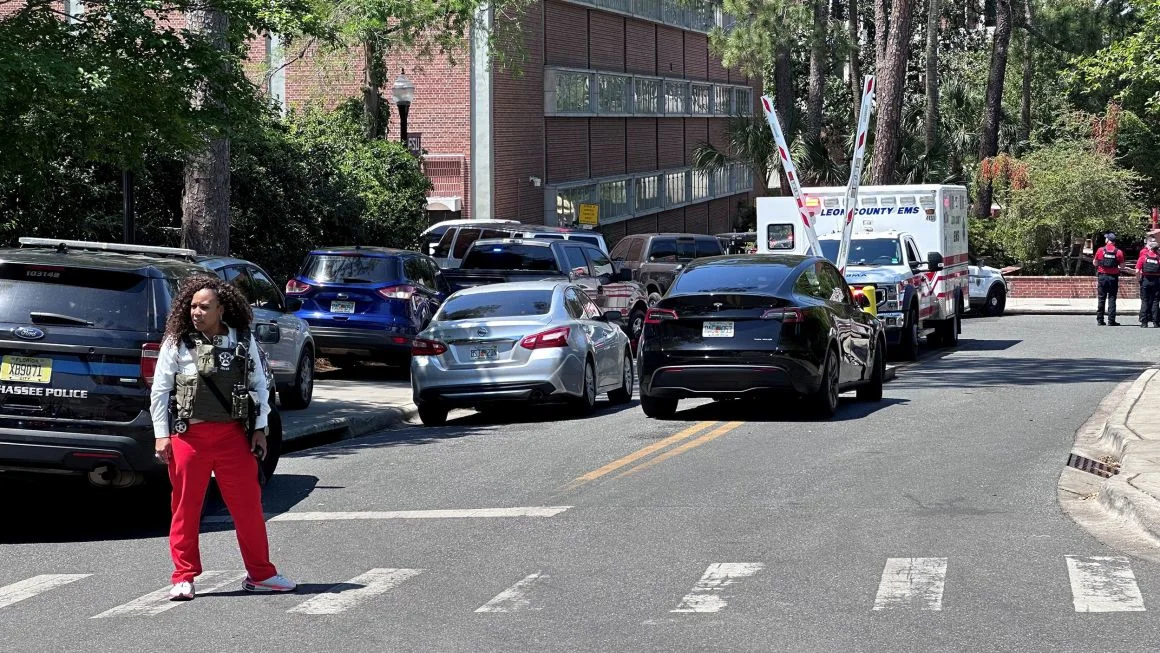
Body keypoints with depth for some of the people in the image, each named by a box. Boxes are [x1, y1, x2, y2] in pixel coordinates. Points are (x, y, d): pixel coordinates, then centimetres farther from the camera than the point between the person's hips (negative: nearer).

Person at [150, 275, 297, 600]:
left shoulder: (244, 341, 5)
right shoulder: (177, 342, 0)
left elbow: (259, 385, 12)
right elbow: (160, 390, 3)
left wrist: (259, 429, 7)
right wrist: (161, 435, -2)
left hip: (233, 433, 2)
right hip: (188, 435, -2)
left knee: (248, 504, 3)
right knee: (185, 507, 3)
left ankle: (260, 573, 13)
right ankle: (183, 578, 12)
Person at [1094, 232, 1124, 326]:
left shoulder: (1100, 250, -3)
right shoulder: (1118, 252, -5)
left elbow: (1095, 263, 6)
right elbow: (1122, 266, -3)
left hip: (1102, 276, 1)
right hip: (1113, 278, -1)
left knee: (1101, 299, 7)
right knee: (1112, 299, 3)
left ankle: (1100, 320, 8)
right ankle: (1111, 320, -1)